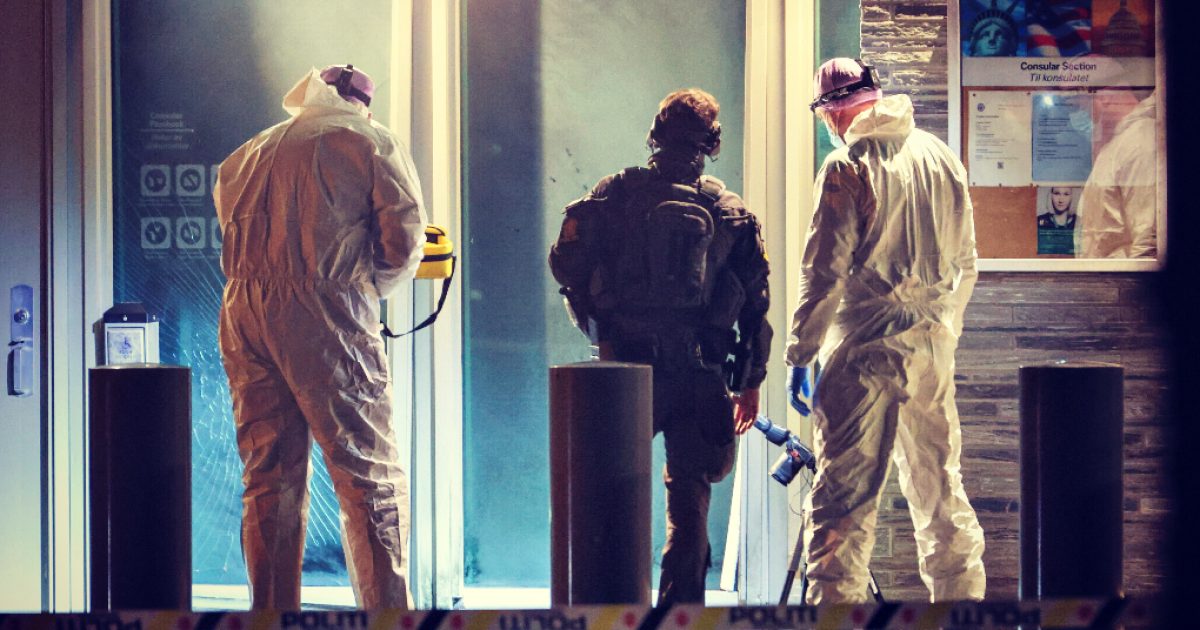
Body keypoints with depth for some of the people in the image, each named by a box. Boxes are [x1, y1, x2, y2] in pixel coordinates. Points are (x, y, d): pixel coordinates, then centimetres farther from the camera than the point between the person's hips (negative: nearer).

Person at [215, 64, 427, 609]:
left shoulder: (244, 157, 23)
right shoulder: (369, 143, 8)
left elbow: (232, 246, 16)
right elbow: (404, 237, -1)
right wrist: (371, 283, 14)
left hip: (243, 315, 5)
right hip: (324, 316, -5)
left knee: (268, 480, 9)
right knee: (370, 478, -3)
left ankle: (272, 613, 7)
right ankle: (386, 611, -9)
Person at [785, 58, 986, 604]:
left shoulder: (848, 166, -9)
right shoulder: (941, 156, 9)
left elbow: (825, 271, -11)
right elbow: (965, 263, 14)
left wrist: (800, 355, -6)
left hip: (866, 348, -6)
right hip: (932, 345, 6)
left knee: (842, 494, -5)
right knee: (940, 487, 14)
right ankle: (961, 600, 19)